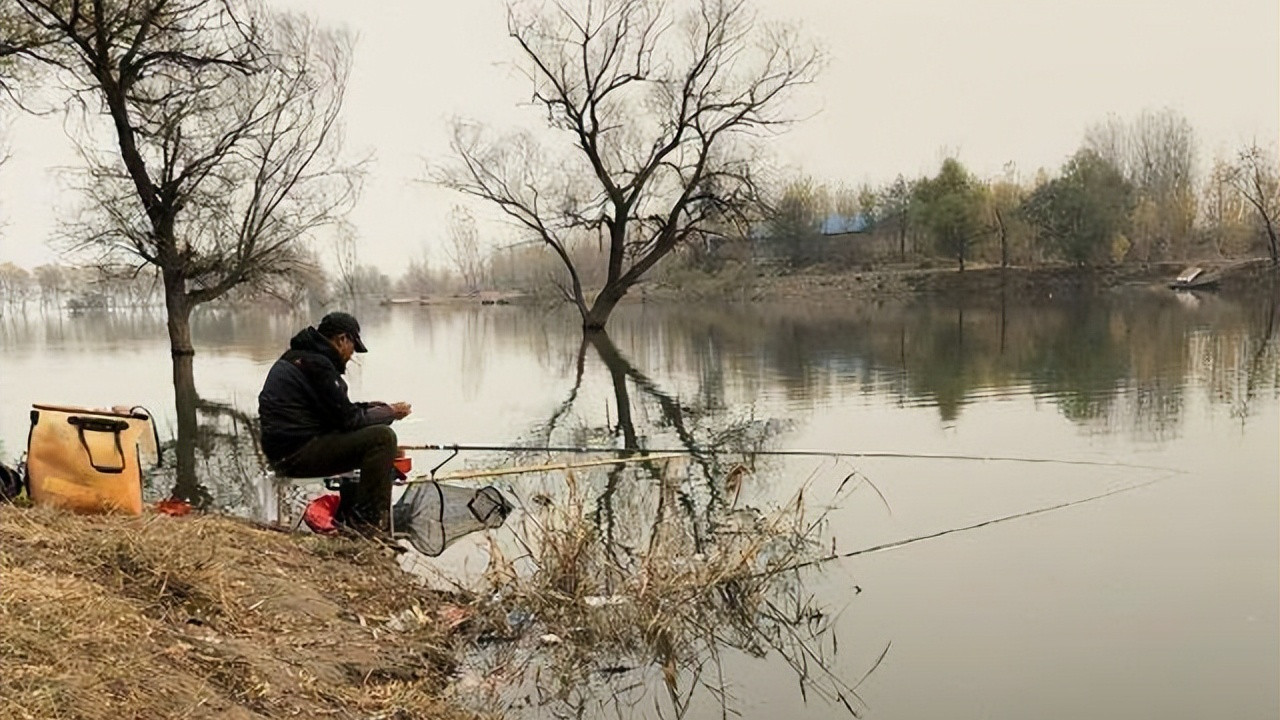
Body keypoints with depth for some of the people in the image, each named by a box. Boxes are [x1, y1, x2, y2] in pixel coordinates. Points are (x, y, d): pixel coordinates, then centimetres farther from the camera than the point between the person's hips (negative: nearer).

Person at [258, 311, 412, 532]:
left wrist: (370, 407, 15)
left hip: (284, 451, 11)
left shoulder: (296, 356, 17)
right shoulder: (317, 363, -15)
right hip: (297, 453, -11)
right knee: (383, 437, -17)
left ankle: (348, 513, 24)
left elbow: (337, 410, 22)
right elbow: (348, 419, -14)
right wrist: (390, 413, -1)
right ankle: (368, 520, -12)